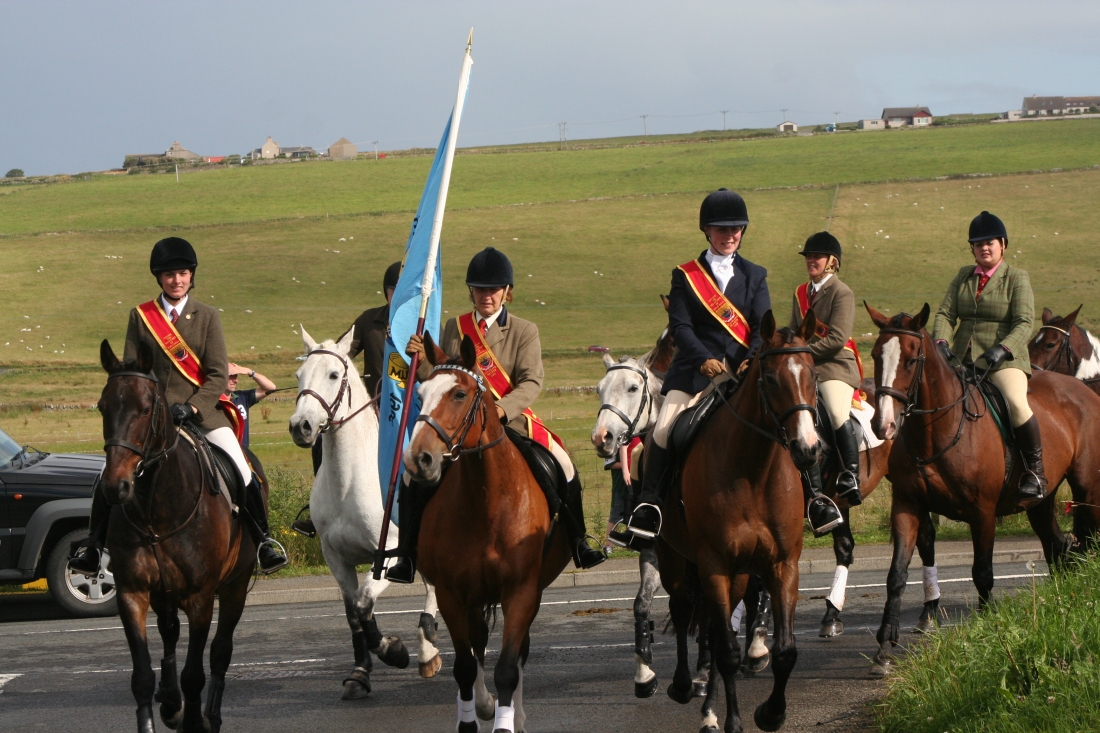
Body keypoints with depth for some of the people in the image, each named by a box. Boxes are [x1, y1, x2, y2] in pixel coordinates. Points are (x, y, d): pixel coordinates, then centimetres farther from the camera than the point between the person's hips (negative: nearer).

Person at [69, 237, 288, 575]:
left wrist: (191, 408, -16)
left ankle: (262, 541, 3)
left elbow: (218, 375, -2)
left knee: (243, 474, -12)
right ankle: (95, 541, 4)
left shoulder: (207, 317, 4)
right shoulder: (140, 317, 6)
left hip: (202, 409, -1)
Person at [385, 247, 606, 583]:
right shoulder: (455, 328, 8)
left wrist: (502, 408, -30)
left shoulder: (524, 332, -1)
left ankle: (578, 545, 4)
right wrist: (422, 359, -10)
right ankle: (407, 557, -8)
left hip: (512, 420, -1)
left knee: (563, 467, -14)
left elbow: (531, 383, -12)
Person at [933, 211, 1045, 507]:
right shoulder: (963, 276, 15)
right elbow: (945, 313, 6)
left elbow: (1024, 324, -9)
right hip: (963, 359, 6)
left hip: (1004, 360, -6)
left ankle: (1035, 472, -20)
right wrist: (940, 342, -15)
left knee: (1017, 404, -30)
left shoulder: (1017, 278, 1)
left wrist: (1002, 349, -26)